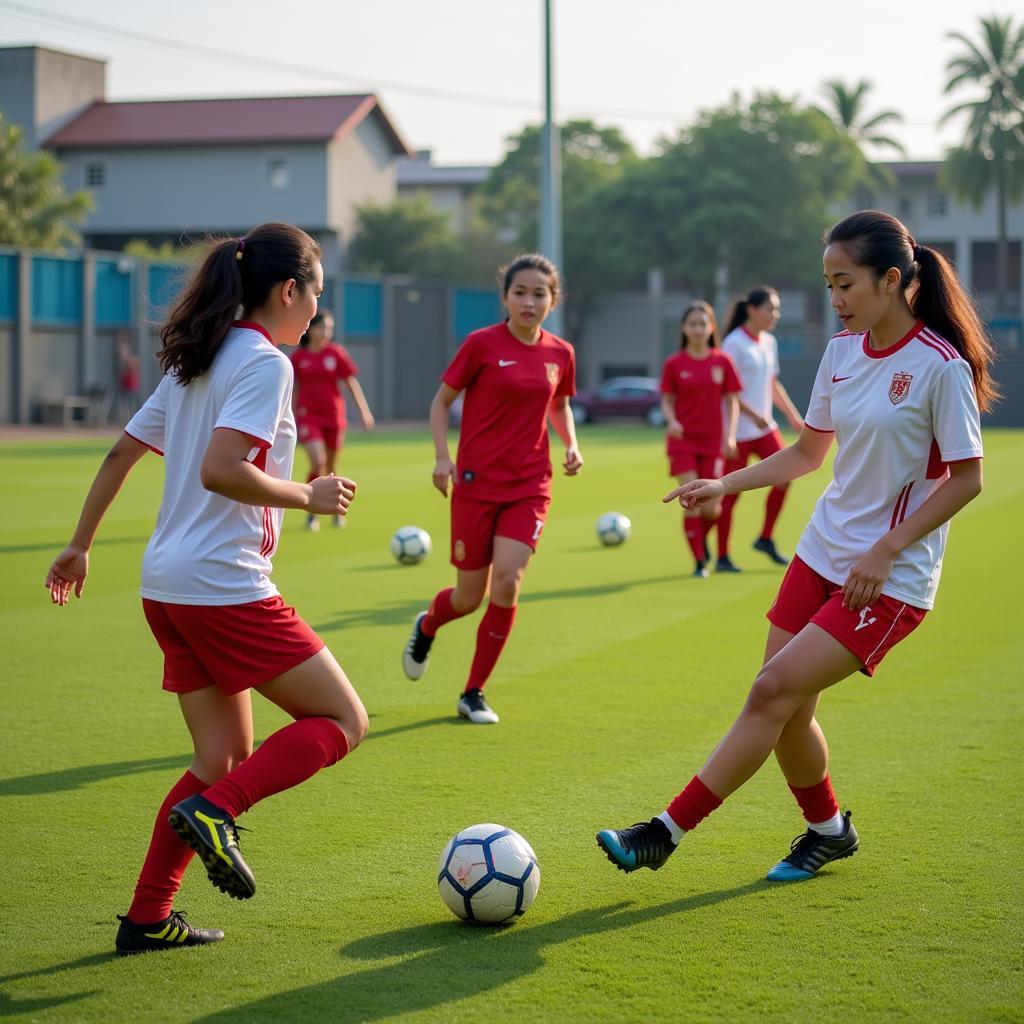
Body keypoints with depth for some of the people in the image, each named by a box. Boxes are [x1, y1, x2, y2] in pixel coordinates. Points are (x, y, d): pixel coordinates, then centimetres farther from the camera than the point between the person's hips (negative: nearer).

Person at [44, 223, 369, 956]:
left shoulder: (197, 360, 16)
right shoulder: (264, 362, -11)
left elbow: (121, 453, 19)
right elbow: (220, 470, -23)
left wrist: (81, 545, 26)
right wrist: (309, 497, -10)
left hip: (169, 587, 9)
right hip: (225, 586, -9)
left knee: (224, 759, 15)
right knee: (343, 722, -1)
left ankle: (148, 918, 14)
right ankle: (213, 811, -16)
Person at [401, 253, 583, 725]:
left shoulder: (560, 354, 3)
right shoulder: (482, 344, -7)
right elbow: (441, 401, 1)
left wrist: (571, 444, 3)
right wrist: (442, 456, -12)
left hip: (529, 487, 2)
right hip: (477, 483, -2)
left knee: (507, 584, -15)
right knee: (469, 597, 4)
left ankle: (473, 693, 3)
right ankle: (426, 626, 43)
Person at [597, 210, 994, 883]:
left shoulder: (940, 365, -15)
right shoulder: (842, 351, 6)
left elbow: (967, 478, -11)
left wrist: (884, 551, -16)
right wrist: (724, 486, 6)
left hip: (890, 577, -7)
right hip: (822, 553, 7)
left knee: (773, 690, -15)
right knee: (785, 709, 5)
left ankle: (666, 833, -10)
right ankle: (829, 831, 31)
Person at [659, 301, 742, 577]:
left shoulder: (722, 362, 1)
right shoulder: (674, 364, -1)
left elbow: (732, 401, 4)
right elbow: (666, 400, 4)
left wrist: (730, 435, -7)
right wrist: (672, 421, -16)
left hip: (712, 441, 1)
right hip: (683, 440, -1)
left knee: (711, 508, -1)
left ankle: (701, 538, 33)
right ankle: (699, 561, 2)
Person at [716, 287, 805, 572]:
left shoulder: (769, 342, 10)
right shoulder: (735, 343, -13)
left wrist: (794, 416, 17)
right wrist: (754, 415, -24)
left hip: (765, 426, 7)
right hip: (738, 429, -7)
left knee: (783, 475, -8)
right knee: (732, 493, 0)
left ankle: (766, 538, 7)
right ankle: (722, 556, 10)